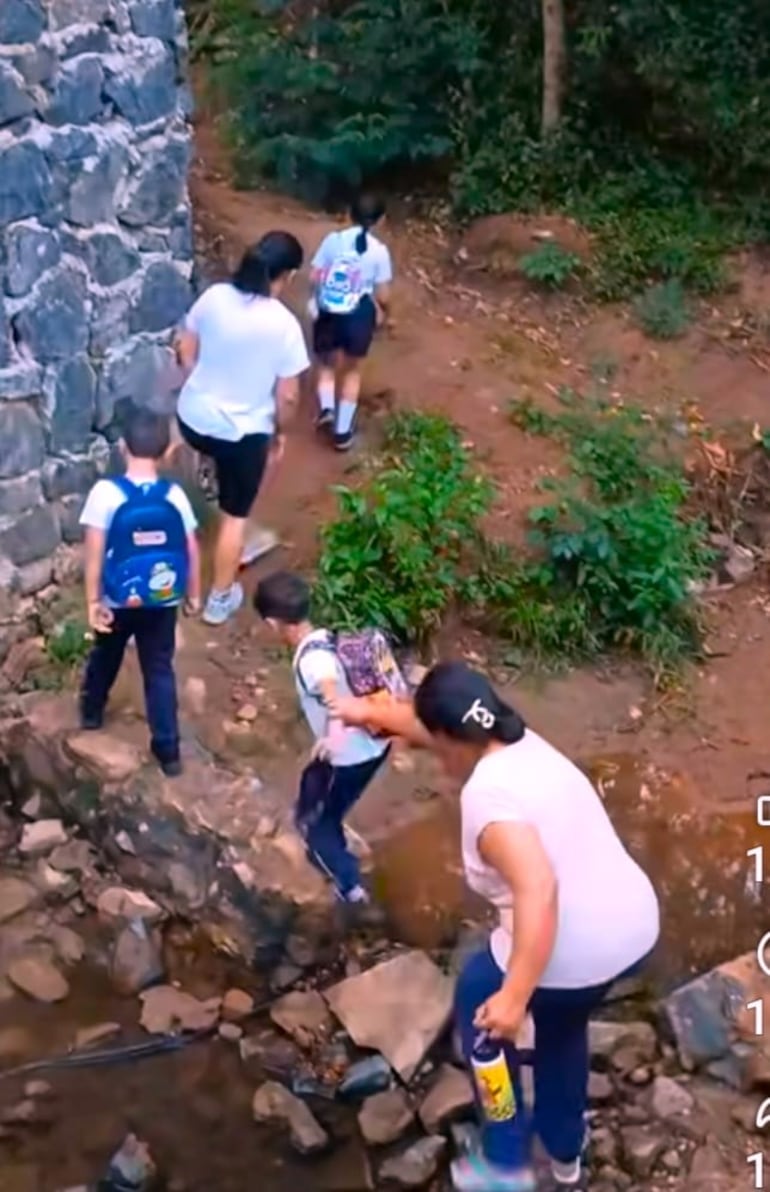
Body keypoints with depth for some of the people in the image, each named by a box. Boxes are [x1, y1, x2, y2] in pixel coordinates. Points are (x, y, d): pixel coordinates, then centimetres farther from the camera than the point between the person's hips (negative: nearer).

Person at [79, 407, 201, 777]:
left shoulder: (106, 492, -18)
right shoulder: (175, 495, -11)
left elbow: (95, 553, -17)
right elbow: (192, 551, -4)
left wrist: (93, 601, -9)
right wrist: (193, 595, 10)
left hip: (117, 600, -1)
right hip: (162, 601, 1)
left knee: (105, 657, 25)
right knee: (160, 670, 12)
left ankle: (91, 711, 49)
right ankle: (168, 750, 13)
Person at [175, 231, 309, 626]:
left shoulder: (214, 296, -8)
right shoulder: (283, 324, -21)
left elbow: (185, 350, 4)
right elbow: (286, 396, -15)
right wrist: (279, 433, 3)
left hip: (192, 417, 5)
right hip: (243, 430, -5)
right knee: (235, 514, 15)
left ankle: (237, 547, 51)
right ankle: (220, 598, 27)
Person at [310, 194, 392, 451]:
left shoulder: (333, 239, -6)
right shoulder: (379, 251, -9)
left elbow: (315, 277, -4)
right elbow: (383, 295, -7)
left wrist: (317, 299, 16)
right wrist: (383, 311, 14)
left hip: (328, 313, 1)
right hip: (359, 315, -1)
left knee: (328, 364, 24)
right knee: (352, 369, 17)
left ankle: (326, 408, -1)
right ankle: (343, 431, 17)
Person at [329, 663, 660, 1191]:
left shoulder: (488, 793, -21)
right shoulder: (522, 742, 6)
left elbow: (538, 888, -34)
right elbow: (436, 724, 24)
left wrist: (513, 996, -34)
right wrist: (372, 712, 35)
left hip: (572, 957, -8)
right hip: (634, 928, 8)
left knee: (481, 999, 22)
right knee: (562, 1022, 35)